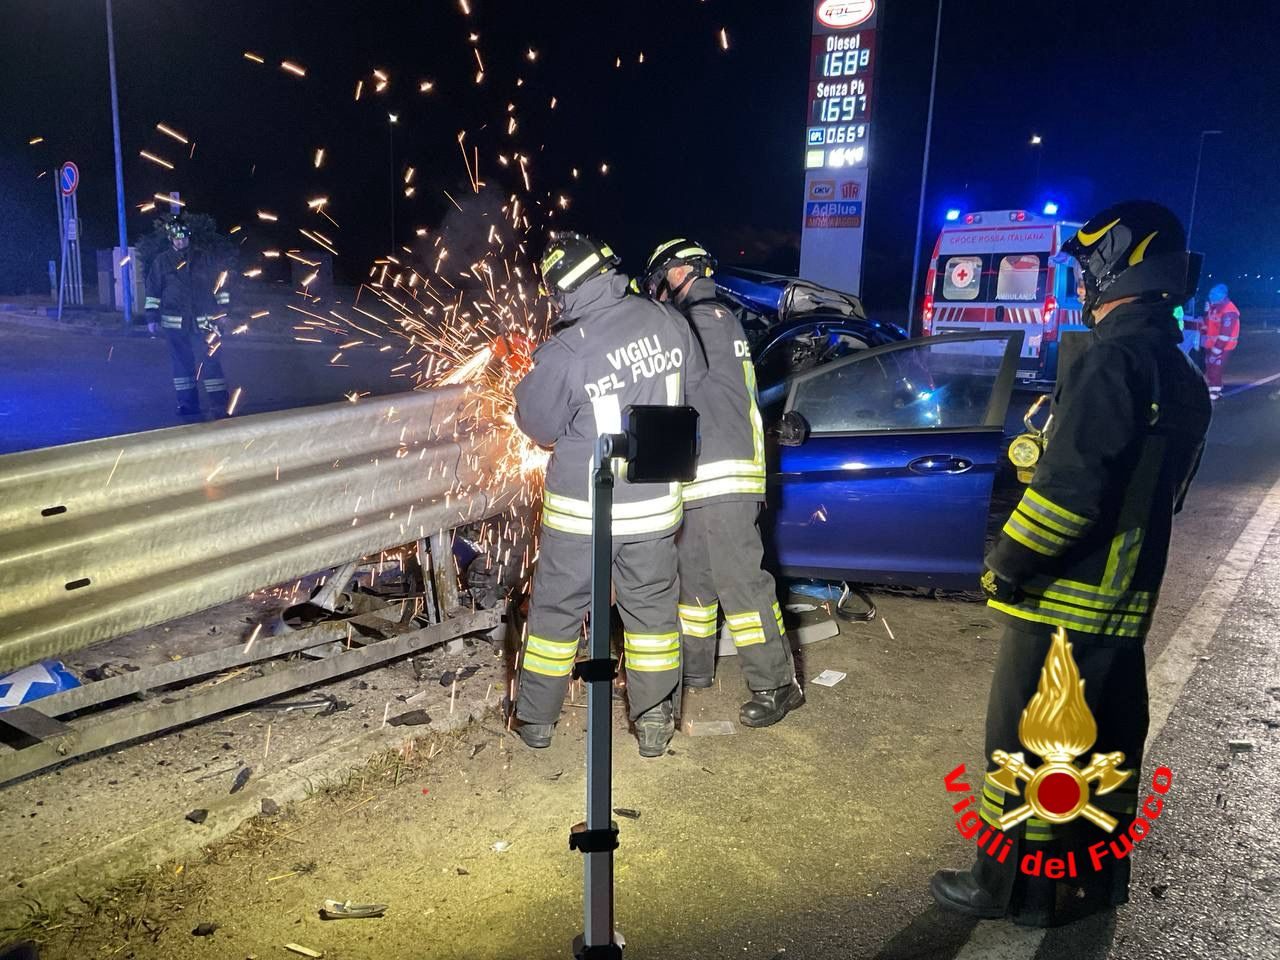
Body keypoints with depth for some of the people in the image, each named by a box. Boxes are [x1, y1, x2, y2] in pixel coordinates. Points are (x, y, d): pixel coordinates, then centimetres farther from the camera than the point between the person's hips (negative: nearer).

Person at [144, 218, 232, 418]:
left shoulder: (204, 259, 5)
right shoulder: (161, 262, 6)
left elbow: (220, 284, 8)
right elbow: (152, 291, 8)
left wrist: (223, 310, 4)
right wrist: (152, 317, 4)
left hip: (203, 321, -1)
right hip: (175, 323, 1)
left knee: (211, 361, -7)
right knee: (182, 362, 6)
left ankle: (220, 406, -6)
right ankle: (187, 404, 15)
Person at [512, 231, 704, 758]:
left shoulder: (565, 352, -21)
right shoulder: (668, 322, -9)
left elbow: (536, 423, -6)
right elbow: (692, 390, 7)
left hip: (581, 511, -3)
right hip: (655, 503, 3)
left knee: (555, 610, 15)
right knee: (652, 609, 18)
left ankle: (536, 719, 29)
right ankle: (655, 724, 26)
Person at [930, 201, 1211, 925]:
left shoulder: (1114, 359, -19)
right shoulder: (1183, 376, 10)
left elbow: (1070, 485, -27)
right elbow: (1156, 491, 16)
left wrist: (1007, 562, -16)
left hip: (1062, 599, -9)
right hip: (1128, 599, 9)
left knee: (1024, 743, 4)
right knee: (1111, 735, 20)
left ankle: (1013, 890, 17)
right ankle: (1102, 875, 36)